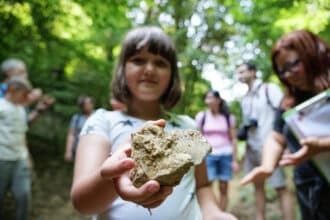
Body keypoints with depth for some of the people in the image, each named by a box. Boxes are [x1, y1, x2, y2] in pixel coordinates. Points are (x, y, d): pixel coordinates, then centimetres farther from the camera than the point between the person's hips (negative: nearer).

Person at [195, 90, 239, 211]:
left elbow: (233, 139, 5)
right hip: (208, 155, -1)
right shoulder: (201, 116, 2)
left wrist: (234, 160, 1)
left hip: (225, 155, 1)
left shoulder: (228, 117, 4)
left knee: (223, 188, 5)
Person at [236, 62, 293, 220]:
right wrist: (242, 130, 9)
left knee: (281, 188, -3)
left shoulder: (269, 89, -2)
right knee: (257, 186, 10)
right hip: (251, 148, 6)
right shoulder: (245, 98, 16)